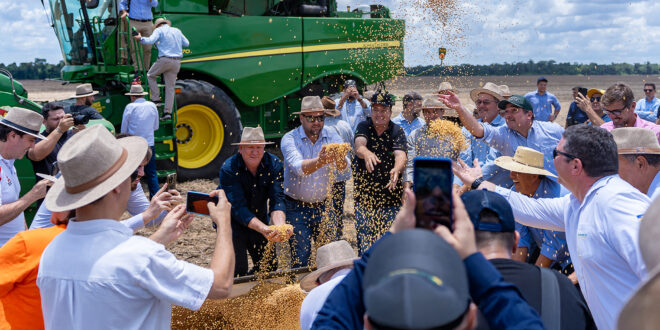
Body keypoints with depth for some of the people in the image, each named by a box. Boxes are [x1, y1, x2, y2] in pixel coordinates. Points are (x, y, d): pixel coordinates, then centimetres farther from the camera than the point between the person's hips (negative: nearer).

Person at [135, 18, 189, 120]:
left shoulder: (159, 30, 2)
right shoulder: (177, 31, 18)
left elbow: (150, 40, -12)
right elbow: (186, 43, 23)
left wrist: (140, 38, 3)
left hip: (164, 59, -5)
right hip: (176, 62, 5)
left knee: (150, 75, 20)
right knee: (170, 87, 5)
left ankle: (156, 99, 10)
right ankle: (167, 112, 1)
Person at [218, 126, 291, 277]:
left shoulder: (274, 164, -13)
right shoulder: (229, 169, -23)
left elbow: (277, 200, -21)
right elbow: (238, 208, -30)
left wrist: (280, 225, -42)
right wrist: (264, 229, -44)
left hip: (260, 221, 4)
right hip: (232, 223, -4)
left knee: (269, 267, 6)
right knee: (237, 272, -8)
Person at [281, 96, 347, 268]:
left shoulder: (331, 136, -3)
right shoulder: (290, 139, -11)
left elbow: (344, 166, -17)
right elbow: (298, 167, -29)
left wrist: (338, 157, -40)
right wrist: (321, 160, -48)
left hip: (323, 206, 3)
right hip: (297, 207, -3)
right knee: (301, 260, 0)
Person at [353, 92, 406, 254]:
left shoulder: (397, 131, -2)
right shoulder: (364, 127, 0)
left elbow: (400, 155, -20)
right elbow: (359, 145, -21)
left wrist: (397, 169, -43)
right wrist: (367, 153, -46)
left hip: (390, 194, 0)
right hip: (364, 193, 1)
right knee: (363, 237, 5)